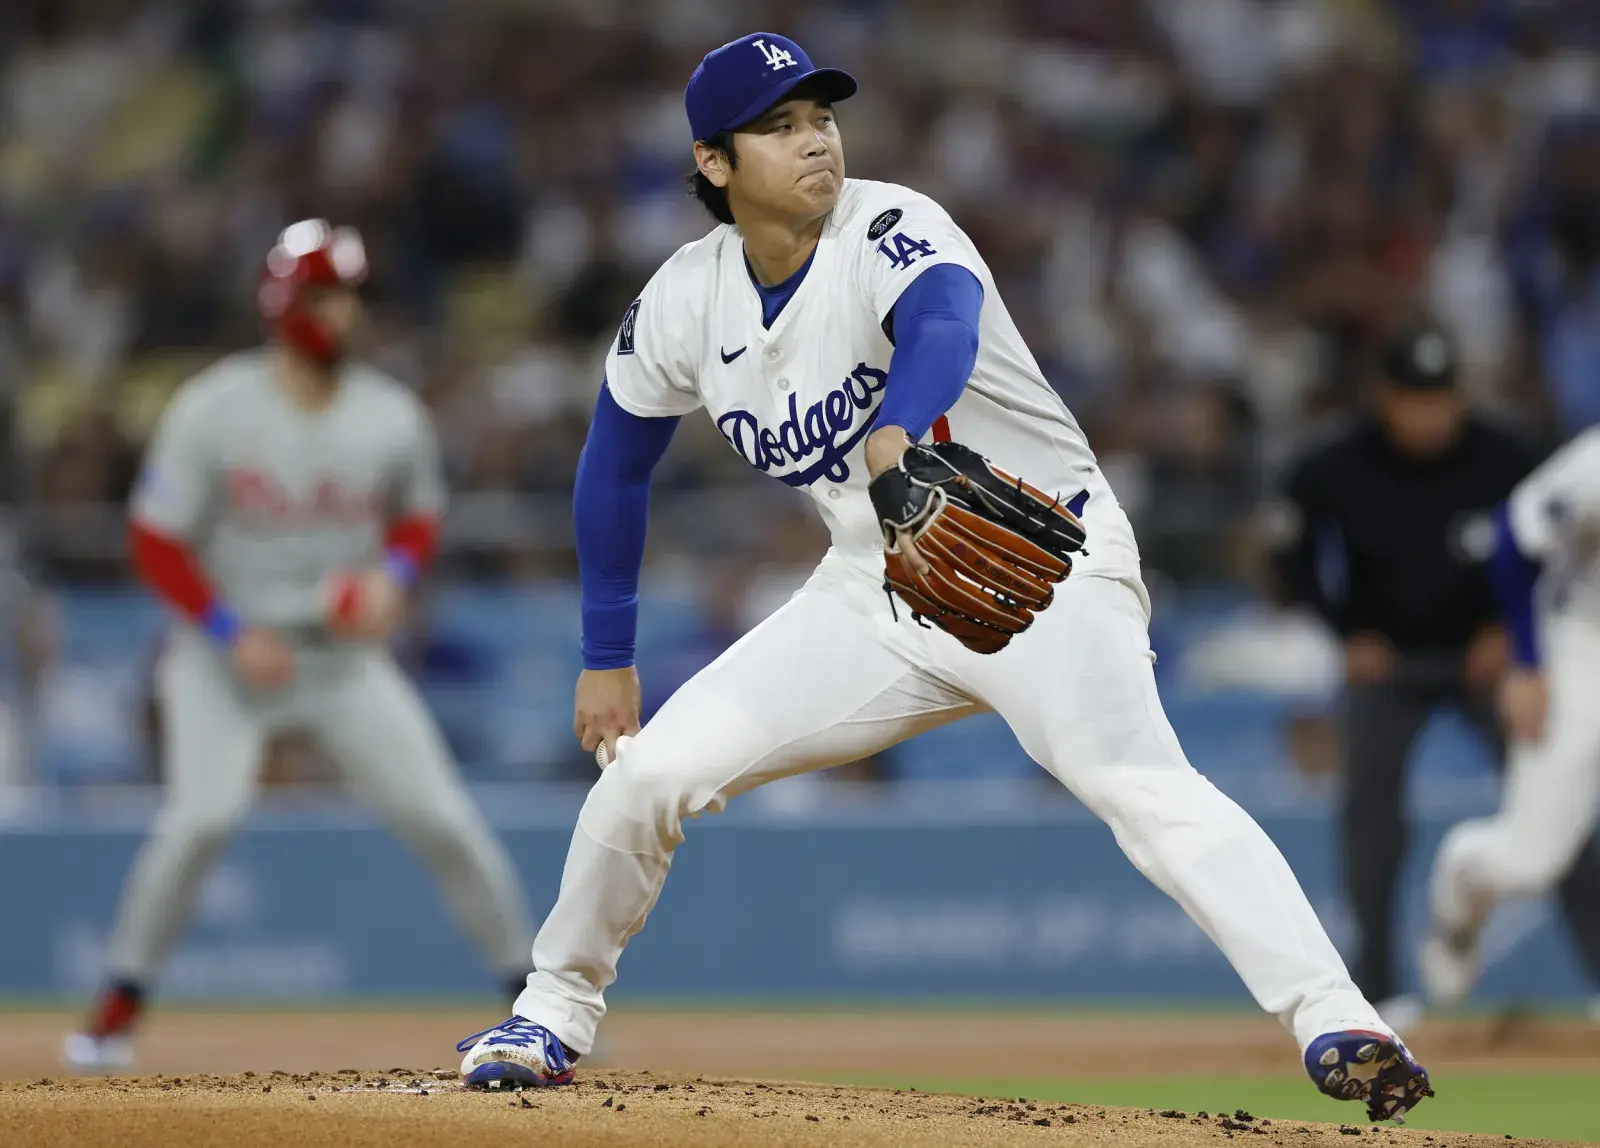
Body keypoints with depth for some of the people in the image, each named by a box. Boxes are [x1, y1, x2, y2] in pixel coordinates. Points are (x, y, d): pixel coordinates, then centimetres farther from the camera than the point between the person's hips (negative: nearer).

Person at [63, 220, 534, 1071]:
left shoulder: (393, 419, -5)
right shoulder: (212, 412, -14)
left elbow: (419, 517, 11)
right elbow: (155, 542, -9)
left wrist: (394, 575, -11)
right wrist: (233, 632, -19)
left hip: (346, 653, 3)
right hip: (225, 651, -3)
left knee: (442, 817, -6)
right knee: (203, 812, -22)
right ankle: (120, 1004, -6)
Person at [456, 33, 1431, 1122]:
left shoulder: (889, 234, -20)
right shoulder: (686, 303, -3)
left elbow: (943, 322, -45)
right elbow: (616, 465, 15)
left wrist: (893, 442, -67)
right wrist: (606, 656, 15)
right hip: (875, 595, 6)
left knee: (1138, 780, -32)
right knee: (653, 768, -5)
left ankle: (1335, 1022, -42)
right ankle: (553, 1014, 19)